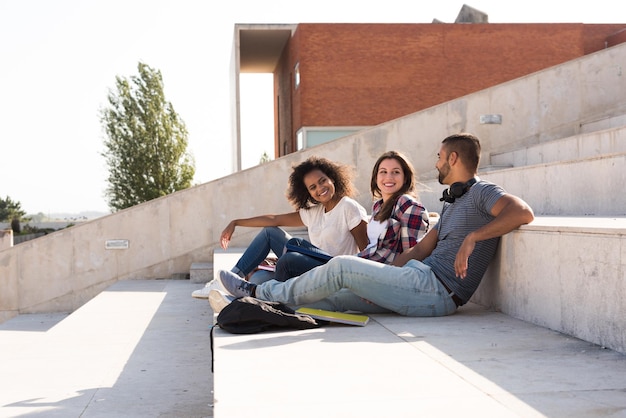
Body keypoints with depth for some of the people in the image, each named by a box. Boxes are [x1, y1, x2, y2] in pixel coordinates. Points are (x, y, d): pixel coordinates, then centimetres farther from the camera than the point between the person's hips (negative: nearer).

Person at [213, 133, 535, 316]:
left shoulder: (481, 192, -4)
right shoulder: (451, 202, 26)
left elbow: (523, 212, -24)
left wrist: (472, 237, -26)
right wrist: (378, 280, 12)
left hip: (434, 289, -9)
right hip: (423, 282, 9)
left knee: (341, 267, -10)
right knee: (334, 297, 5)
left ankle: (259, 293, 5)